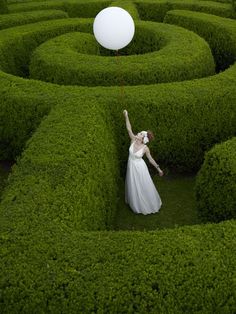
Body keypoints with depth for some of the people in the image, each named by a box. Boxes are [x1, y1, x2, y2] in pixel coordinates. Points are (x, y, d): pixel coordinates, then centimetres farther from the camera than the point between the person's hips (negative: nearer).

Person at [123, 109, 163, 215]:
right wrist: (126, 116, -24)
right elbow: (129, 129, -18)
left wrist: (158, 168, -6)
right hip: (131, 166, 4)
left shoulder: (145, 148, -21)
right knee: (133, 186, 21)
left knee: (144, 186, 11)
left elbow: (150, 159, -9)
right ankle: (136, 204, 45)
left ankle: (149, 204, 33)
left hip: (140, 167, -4)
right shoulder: (133, 140, -13)